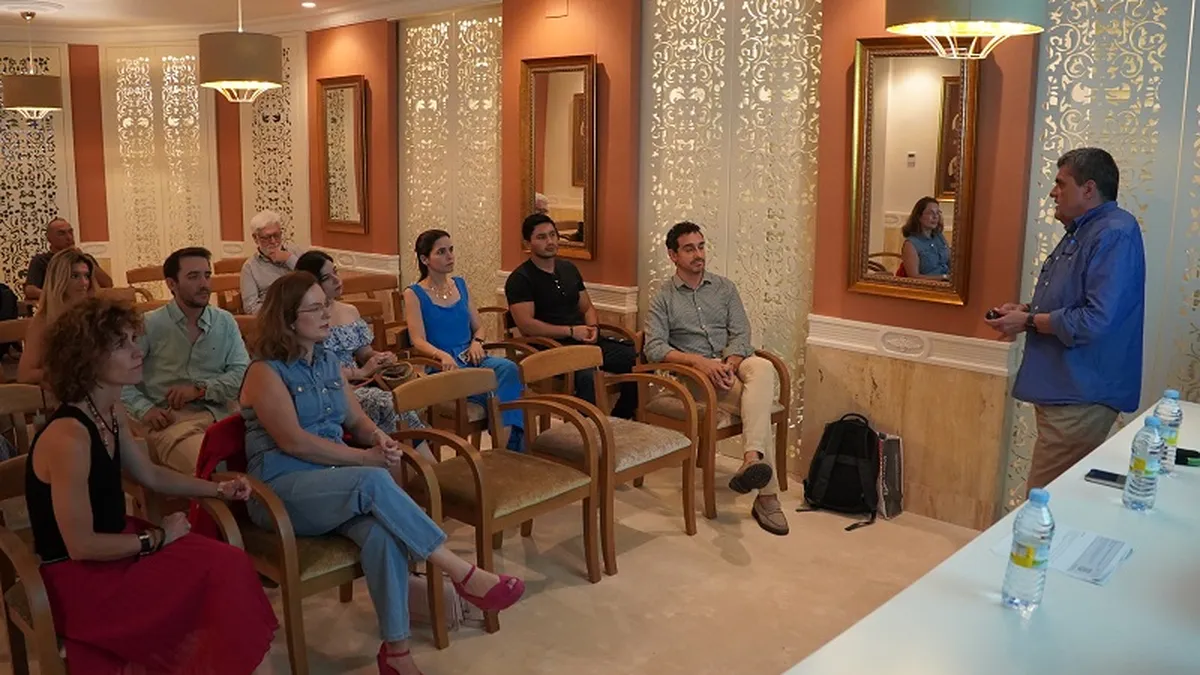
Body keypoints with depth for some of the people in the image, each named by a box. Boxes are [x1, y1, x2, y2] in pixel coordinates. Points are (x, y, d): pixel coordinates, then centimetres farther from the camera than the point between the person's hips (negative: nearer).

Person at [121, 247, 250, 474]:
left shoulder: (226, 322, 14)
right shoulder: (149, 324, 5)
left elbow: (243, 373, 5)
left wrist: (201, 389, -7)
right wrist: (144, 409, -11)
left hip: (220, 415, 4)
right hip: (171, 420, -4)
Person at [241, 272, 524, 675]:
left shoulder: (328, 363, 15)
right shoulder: (265, 372, -7)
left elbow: (356, 420, 17)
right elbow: (293, 441, -17)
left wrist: (379, 438, -8)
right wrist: (365, 458, -18)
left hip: (334, 484, 6)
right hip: (282, 490, -6)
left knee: (382, 531, -29)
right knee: (375, 483, -35)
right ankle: (463, 574, -29)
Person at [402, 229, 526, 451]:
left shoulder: (460, 285, 18)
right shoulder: (414, 294, 2)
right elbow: (418, 341, -8)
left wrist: (477, 342, -4)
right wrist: (442, 355, -29)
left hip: (471, 357, 5)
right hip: (444, 365, -5)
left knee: (509, 369, -30)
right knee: (491, 382, -35)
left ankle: (514, 441, -33)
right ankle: (504, 437, -25)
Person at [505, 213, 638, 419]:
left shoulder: (569, 269, 19)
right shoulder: (520, 279, -3)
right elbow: (526, 325, -14)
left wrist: (592, 328, 0)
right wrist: (571, 331, -15)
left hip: (584, 341, 7)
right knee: (585, 376, -39)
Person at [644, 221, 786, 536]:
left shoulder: (724, 287, 14)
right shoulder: (663, 297, 6)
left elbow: (741, 334, 4)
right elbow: (654, 347, -7)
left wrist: (730, 364, -18)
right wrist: (698, 360, -22)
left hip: (733, 362, 3)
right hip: (694, 373, -3)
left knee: (762, 367, -37)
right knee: (756, 404, -33)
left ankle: (752, 459, -49)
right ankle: (768, 494, -35)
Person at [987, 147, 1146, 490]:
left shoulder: (1115, 235, -17)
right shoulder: (1080, 232, 16)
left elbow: (1096, 321, -26)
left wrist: (1028, 321, -14)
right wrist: (1026, 310, 8)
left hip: (1081, 400, -10)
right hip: (1062, 389, 10)